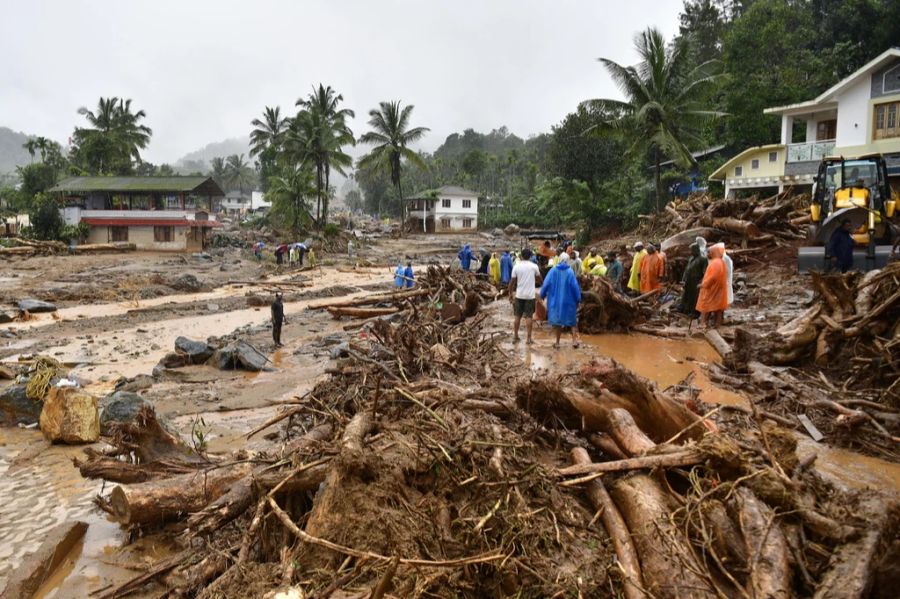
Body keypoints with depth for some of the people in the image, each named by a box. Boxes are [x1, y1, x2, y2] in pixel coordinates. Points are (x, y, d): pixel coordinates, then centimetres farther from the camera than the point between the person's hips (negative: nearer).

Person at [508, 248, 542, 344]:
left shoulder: (516, 266, -3)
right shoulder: (534, 266, -5)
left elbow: (512, 282, -1)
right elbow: (539, 278, 7)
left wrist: (510, 293, 9)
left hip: (519, 295, 1)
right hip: (530, 295, -1)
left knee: (517, 316, 12)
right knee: (529, 317, 3)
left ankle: (515, 336, 18)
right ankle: (528, 338, 4)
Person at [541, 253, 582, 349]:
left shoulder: (553, 271, -7)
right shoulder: (570, 272, -10)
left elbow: (546, 284, -5)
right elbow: (575, 286, -9)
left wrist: (542, 295, 9)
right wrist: (578, 299, 1)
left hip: (555, 300, 1)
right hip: (568, 300, -1)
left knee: (556, 320, 10)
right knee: (572, 320, 13)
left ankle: (557, 342, 13)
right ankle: (574, 340, 7)